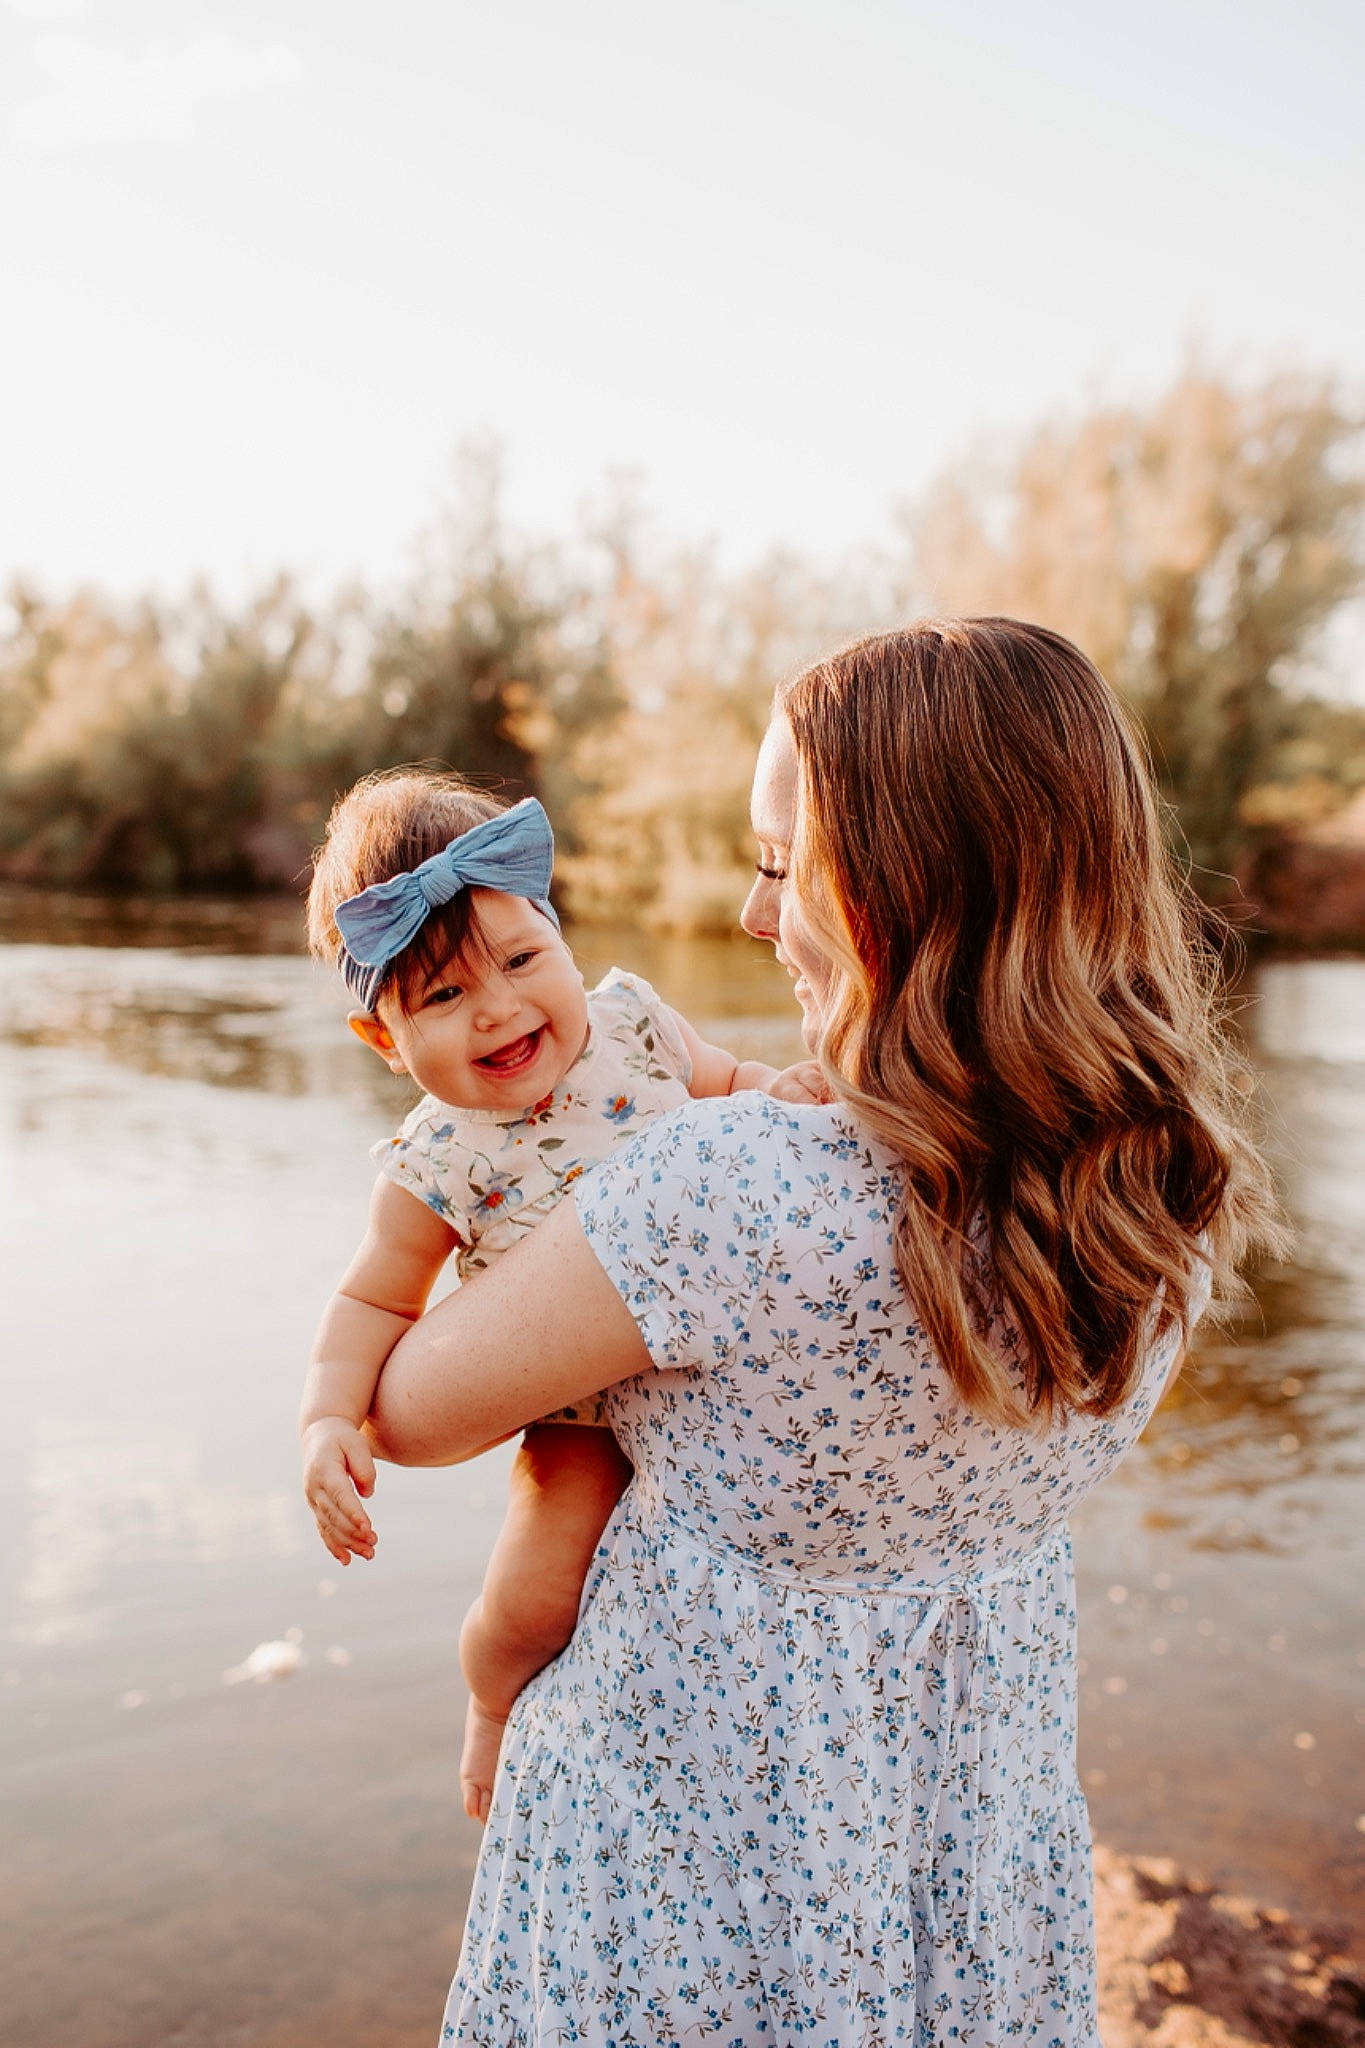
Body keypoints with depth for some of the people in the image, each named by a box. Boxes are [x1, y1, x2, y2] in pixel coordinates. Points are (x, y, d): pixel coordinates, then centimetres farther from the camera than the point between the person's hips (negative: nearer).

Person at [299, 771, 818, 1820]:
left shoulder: (630, 1017, -11)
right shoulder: (439, 1166, -19)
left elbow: (723, 1082, 7)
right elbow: (374, 1302, -7)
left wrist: (776, 1094, -15)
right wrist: (329, 1421, -22)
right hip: (588, 1418, -3)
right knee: (533, 1600, -14)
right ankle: (497, 1706, 21)